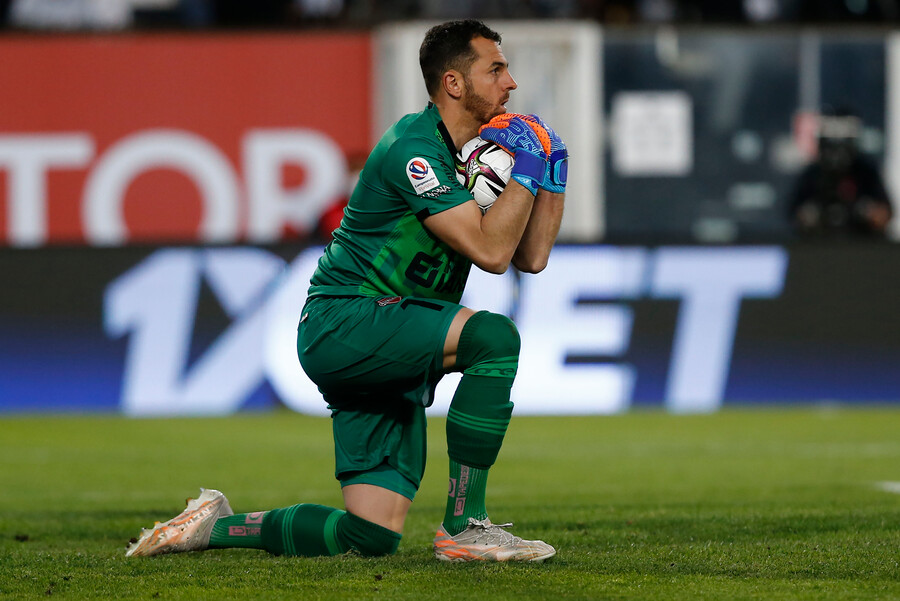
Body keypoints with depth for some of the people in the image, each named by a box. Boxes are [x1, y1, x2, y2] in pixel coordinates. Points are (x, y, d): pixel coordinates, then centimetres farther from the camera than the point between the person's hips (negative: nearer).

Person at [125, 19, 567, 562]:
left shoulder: (471, 151, 15)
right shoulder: (415, 147, -15)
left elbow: (531, 256, 14)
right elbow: (489, 251, -22)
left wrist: (553, 176, 5)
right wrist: (526, 171, -15)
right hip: (343, 320, -9)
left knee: (374, 537, -1)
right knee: (494, 336, -31)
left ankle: (217, 526, 17)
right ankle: (464, 528, -24)